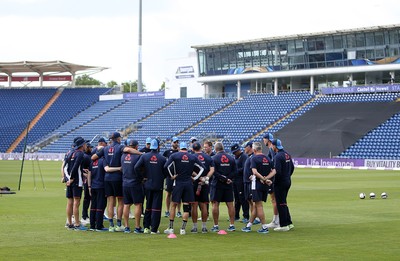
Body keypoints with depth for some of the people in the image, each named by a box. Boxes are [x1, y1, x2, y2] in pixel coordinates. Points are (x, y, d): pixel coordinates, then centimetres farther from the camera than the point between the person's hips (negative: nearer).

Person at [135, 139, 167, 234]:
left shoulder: (144, 156, -4)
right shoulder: (162, 159, -8)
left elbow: (136, 168, -13)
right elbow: (166, 172, -5)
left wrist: (143, 176, 0)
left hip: (148, 184, 3)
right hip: (158, 185, -2)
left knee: (148, 206, 16)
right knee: (156, 207, 1)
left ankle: (146, 227, 14)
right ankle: (154, 229, -1)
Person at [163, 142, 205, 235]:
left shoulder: (174, 155, -1)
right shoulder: (193, 157, 6)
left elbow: (167, 166, -13)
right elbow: (202, 168, 7)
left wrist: (172, 176, -3)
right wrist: (195, 178, 8)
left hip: (178, 183, -2)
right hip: (189, 184, 2)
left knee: (173, 205, 7)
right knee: (186, 206, 4)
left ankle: (171, 228, 6)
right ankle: (183, 229, 2)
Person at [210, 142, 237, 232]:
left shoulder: (214, 158, -7)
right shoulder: (231, 158, 6)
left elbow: (214, 172, -14)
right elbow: (235, 171, 2)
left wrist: (224, 179, -11)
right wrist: (228, 179, -4)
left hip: (217, 184, -4)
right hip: (228, 185, 4)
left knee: (215, 204, 2)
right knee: (230, 204, 7)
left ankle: (216, 226, 1)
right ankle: (232, 225, 7)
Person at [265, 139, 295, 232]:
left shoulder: (278, 156, -17)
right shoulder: (287, 155, 11)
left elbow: (277, 171, -26)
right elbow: (292, 167, 17)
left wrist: (267, 178, -28)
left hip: (280, 183, -9)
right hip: (288, 181, 9)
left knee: (280, 204, -2)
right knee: (284, 203, 17)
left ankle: (284, 225, 0)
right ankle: (289, 223, 18)